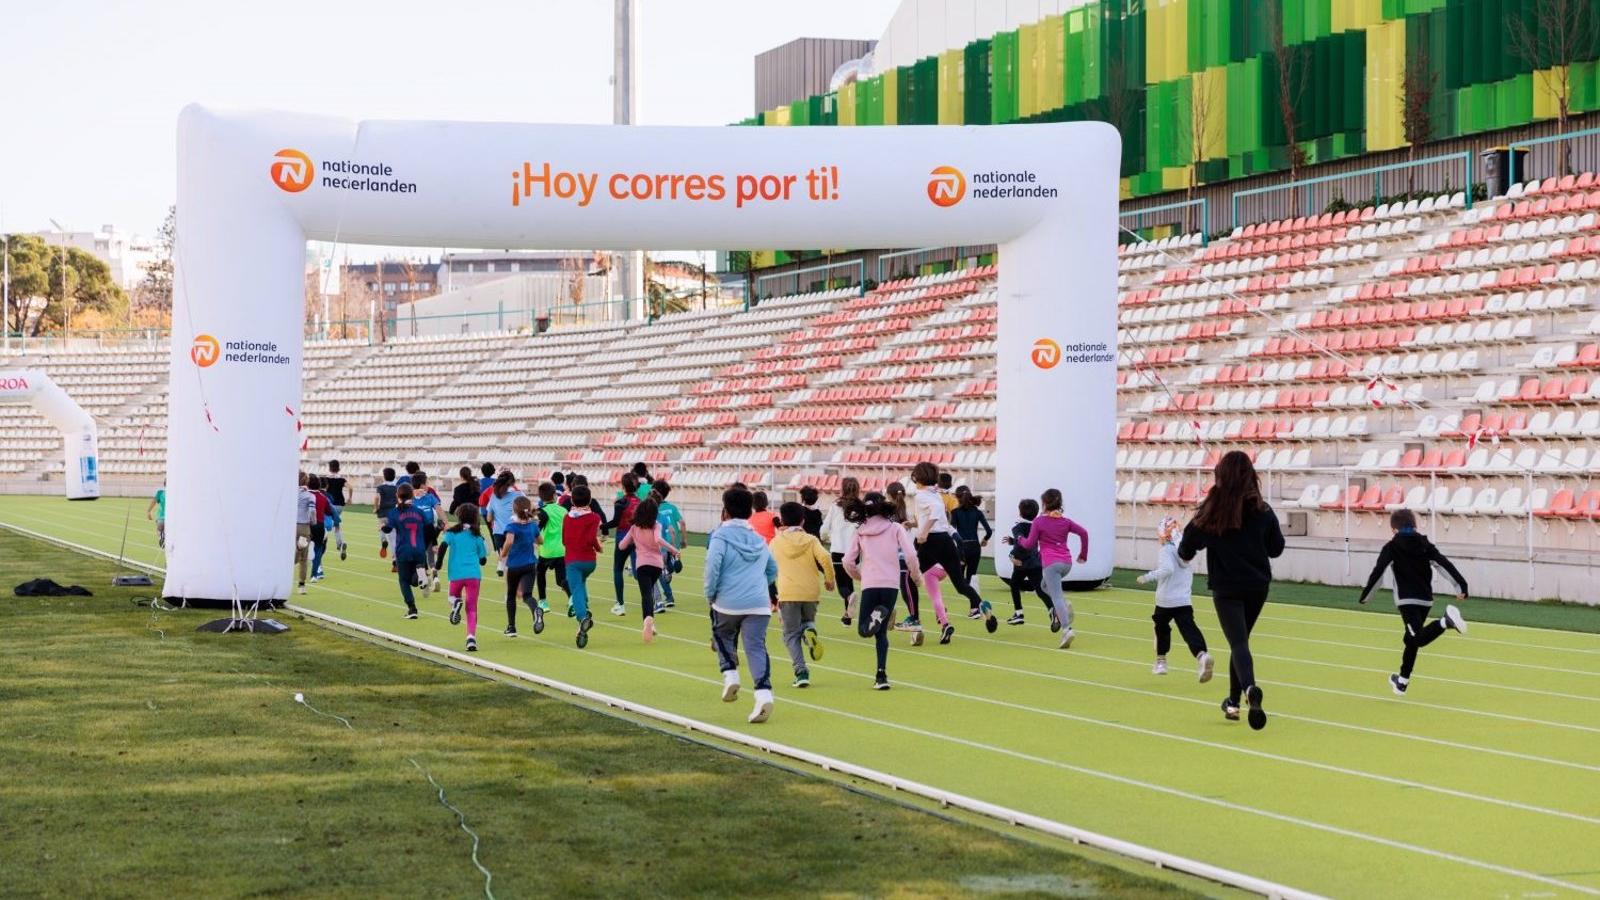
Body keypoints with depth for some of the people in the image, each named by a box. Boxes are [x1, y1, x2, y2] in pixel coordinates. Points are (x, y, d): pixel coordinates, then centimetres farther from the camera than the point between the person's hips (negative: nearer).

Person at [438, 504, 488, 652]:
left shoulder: (452, 532, 5)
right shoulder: (477, 536, 9)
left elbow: (443, 546, -13)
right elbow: (483, 560, 11)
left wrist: (439, 565, -2)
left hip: (456, 574, 0)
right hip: (474, 574, 0)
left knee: (454, 595, 30)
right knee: (472, 608, 2)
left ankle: (455, 602, -7)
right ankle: (471, 637, -16)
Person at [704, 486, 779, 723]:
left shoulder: (721, 536, -2)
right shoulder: (759, 540, 18)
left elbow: (713, 564, -15)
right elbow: (772, 570, 26)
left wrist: (710, 594, -3)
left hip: (728, 603, -3)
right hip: (759, 604, 3)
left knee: (723, 637, 23)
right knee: (756, 647, -3)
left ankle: (730, 673, 5)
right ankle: (764, 692, -19)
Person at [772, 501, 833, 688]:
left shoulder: (775, 542, 7)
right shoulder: (810, 540, 4)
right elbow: (825, 558, -10)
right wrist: (829, 580, 2)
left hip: (788, 593, -1)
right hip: (811, 591, 1)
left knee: (791, 634, 6)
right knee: (808, 621, 26)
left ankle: (801, 671, -12)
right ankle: (810, 630, -12)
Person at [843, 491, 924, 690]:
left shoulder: (860, 531, 8)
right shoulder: (895, 527, 3)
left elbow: (848, 561, 3)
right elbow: (910, 554, -7)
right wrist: (916, 575, 10)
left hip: (869, 584, 0)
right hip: (891, 584, 0)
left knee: (864, 630, 7)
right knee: (881, 632, 10)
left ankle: (878, 616, -28)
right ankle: (881, 675, -2)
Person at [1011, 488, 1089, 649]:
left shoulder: (1039, 522, -2)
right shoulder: (1066, 521, 11)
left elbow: (1029, 544, -2)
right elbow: (1083, 533, 3)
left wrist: (1020, 539, 20)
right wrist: (1083, 555, 13)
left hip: (1050, 563, -5)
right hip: (1066, 563, 5)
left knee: (1056, 597, -10)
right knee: (1045, 585, 29)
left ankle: (1067, 629, -27)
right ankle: (1065, 603, 3)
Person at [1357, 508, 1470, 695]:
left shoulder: (1392, 547, 0)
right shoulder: (1425, 545, 11)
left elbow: (1378, 572, -6)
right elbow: (1445, 565, 3)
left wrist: (1365, 596, 1)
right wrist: (1461, 587, 1)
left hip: (1407, 600, -6)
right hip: (1426, 599, 6)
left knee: (1418, 638, -17)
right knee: (1412, 639, 19)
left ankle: (1445, 622, -42)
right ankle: (1402, 681, 27)